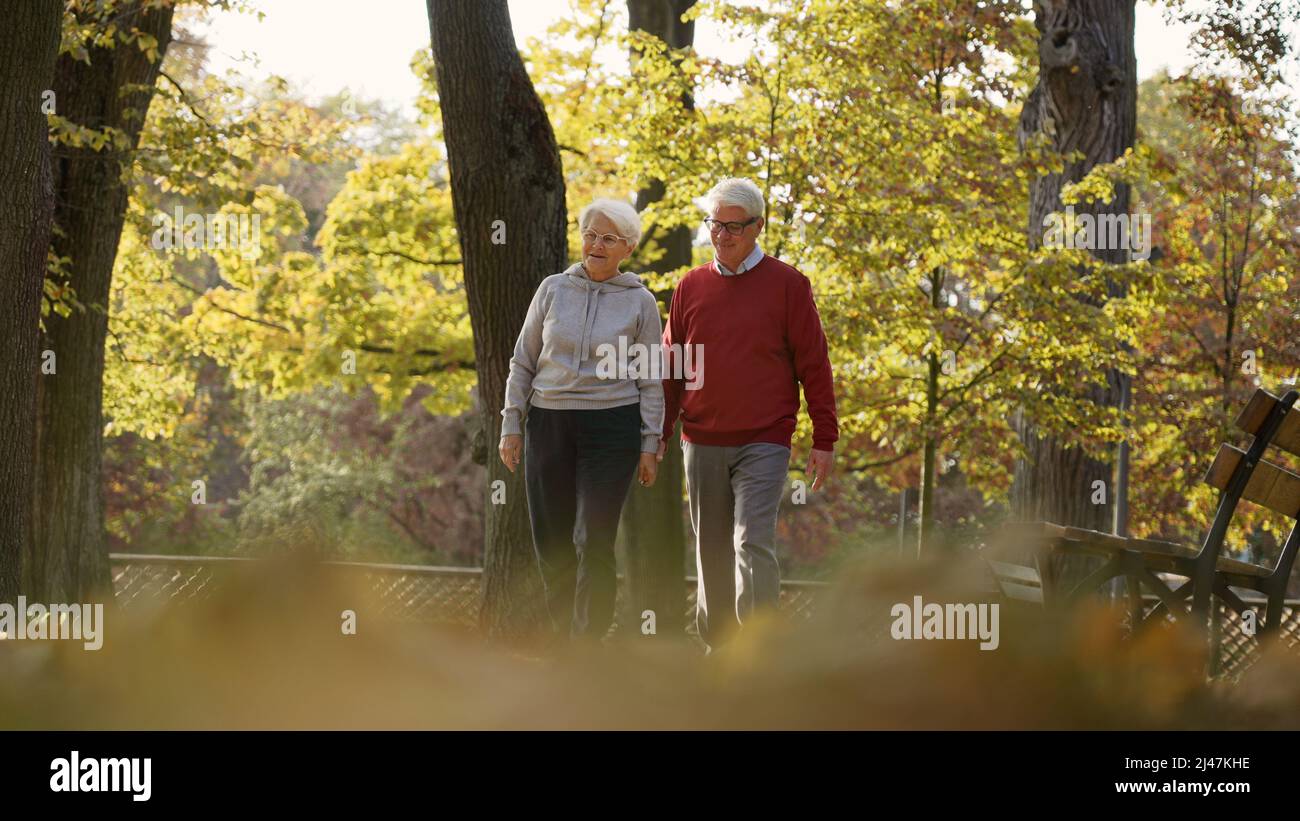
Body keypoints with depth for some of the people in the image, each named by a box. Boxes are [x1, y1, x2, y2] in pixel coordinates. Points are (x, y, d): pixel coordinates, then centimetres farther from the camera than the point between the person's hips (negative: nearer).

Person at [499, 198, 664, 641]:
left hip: (610, 426, -2)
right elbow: (522, 362, 10)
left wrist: (650, 444, 0)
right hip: (549, 422, 2)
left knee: (594, 543, -9)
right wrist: (512, 423, 4)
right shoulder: (553, 289, 6)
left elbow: (651, 380, 4)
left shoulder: (640, 301, 2)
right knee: (552, 543, 4)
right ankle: (566, 638, 19)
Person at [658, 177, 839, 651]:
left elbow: (813, 364, 0)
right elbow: (672, 367, 15)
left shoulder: (786, 286, 0)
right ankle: (718, 647, 20)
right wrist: (657, 434, 9)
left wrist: (824, 440, -3)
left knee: (753, 545, -14)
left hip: (764, 443, -4)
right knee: (711, 551, 9)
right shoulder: (691, 287, 10)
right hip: (702, 444, 4)